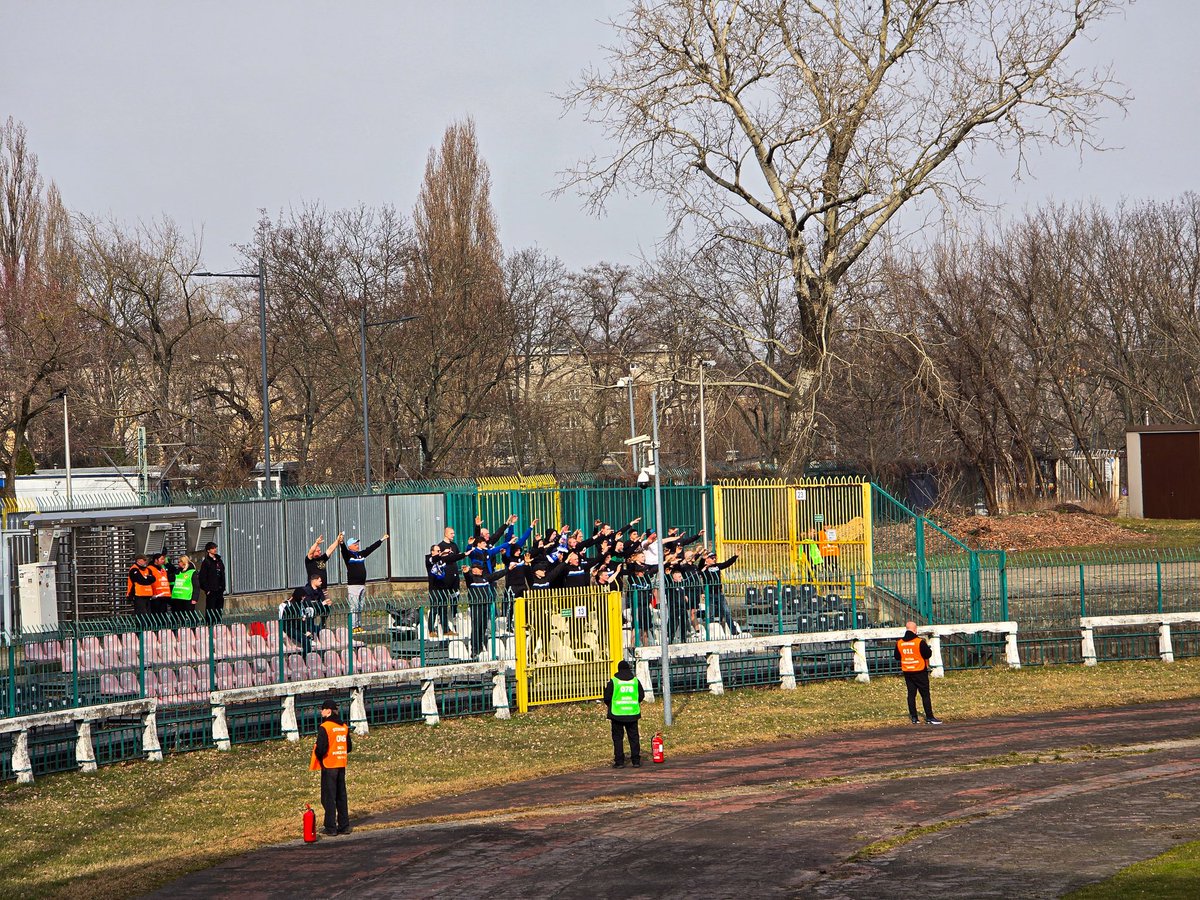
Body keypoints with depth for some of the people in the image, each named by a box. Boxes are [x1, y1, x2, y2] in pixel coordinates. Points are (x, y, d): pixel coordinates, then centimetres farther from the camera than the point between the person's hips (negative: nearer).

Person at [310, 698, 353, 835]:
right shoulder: (344, 727, 8)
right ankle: (344, 826, 12)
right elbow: (349, 747, 12)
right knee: (341, 796, 12)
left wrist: (317, 757, 0)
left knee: (329, 797, -2)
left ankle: (331, 827, -2)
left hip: (329, 766, -6)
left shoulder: (324, 727, -14)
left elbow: (321, 748, -20)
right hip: (341, 765, 6)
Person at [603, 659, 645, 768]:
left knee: (618, 738, 4)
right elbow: (642, 695, 9)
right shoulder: (635, 681, 3)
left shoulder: (613, 682, -6)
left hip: (617, 714, -2)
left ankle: (619, 762, 2)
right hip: (632, 714, 2)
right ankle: (636, 761, 8)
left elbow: (607, 697, -5)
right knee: (634, 737, 9)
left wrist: (608, 704, 16)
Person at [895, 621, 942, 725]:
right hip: (920, 672, -4)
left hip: (907, 672, 4)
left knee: (911, 694, 9)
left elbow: (897, 657, 9)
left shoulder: (899, 643, 0)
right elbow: (928, 654, -11)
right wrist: (927, 646, 7)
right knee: (925, 694, -1)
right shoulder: (920, 642, -14)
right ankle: (929, 717, -4)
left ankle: (914, 718, 9)